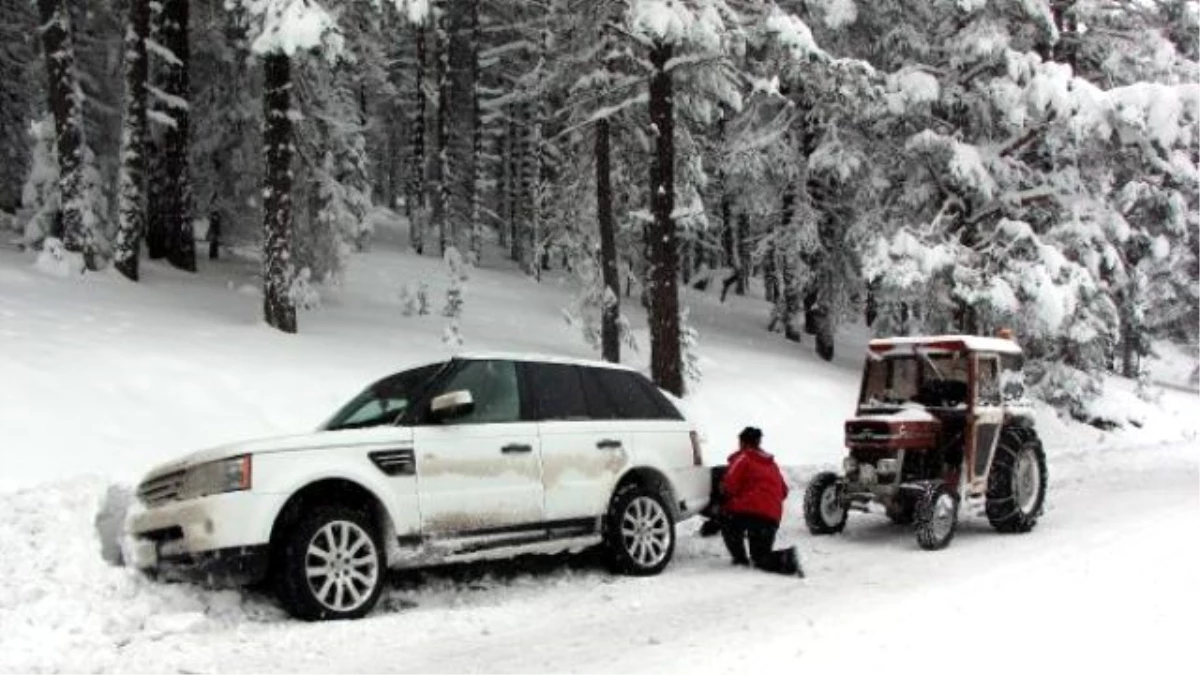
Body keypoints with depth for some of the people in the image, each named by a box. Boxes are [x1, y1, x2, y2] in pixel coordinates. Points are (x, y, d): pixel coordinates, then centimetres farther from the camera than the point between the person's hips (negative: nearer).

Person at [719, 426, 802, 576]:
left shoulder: (743, 458, 3)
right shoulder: (771, 463, 25)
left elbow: (729, 486, -7)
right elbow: (783, 491, 26)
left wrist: (726, 497, 13)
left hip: (749, 511, -6)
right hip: (772, 517, 6)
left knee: (726, 520, 25)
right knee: (761, 557, 13)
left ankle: (740, 558, 11)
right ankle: (786, 558, -17)